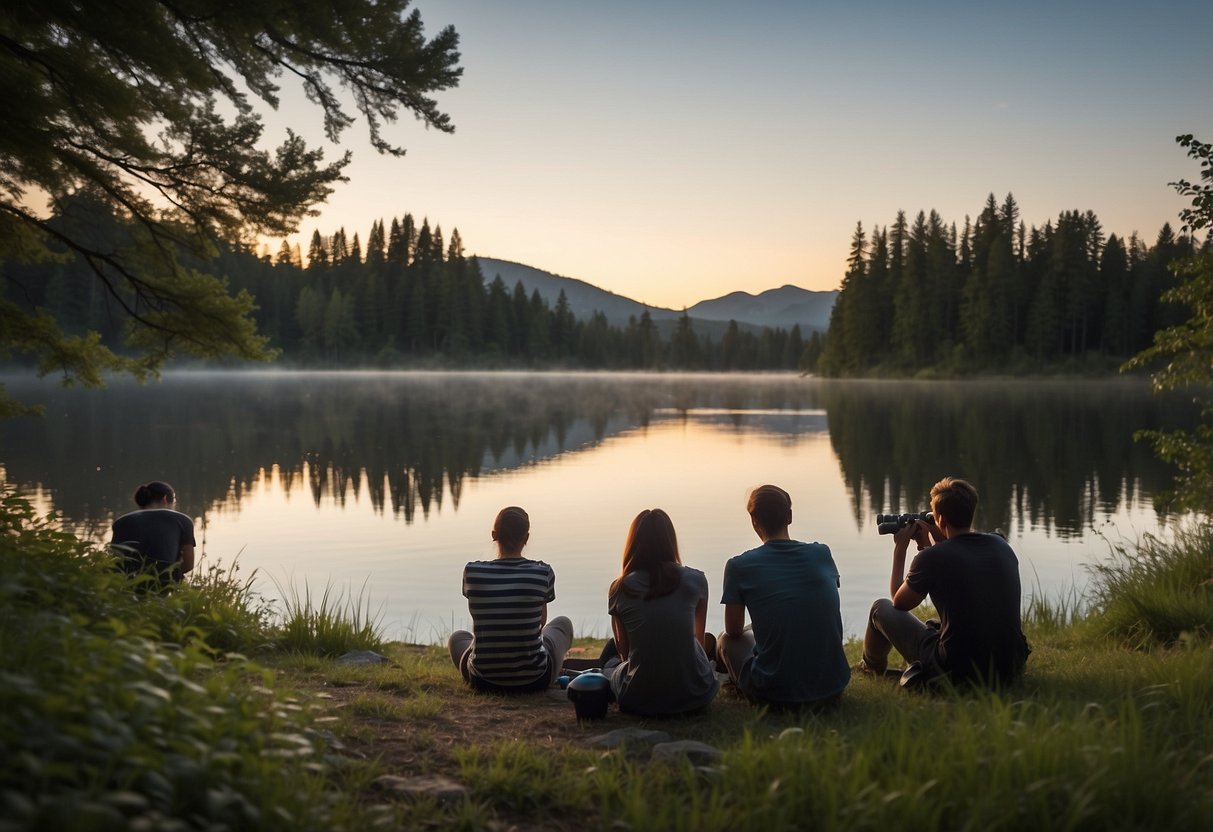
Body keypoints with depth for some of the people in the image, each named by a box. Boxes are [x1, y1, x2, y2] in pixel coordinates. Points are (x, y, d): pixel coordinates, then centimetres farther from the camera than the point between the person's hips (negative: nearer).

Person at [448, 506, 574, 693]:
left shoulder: (472, 572, -10)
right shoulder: (543, 573, -12)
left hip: (484, 680, 1)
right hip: (534, 680, -1)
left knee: (457, 637, 36)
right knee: (563, 623, 31)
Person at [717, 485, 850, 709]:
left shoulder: (739, 566, -6)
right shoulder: (823, 554, 3)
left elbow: (733, 631, 7)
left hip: (775, 693, -3)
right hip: (832, 689, 3)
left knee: (726, 640, 25)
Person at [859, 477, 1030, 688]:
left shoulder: (931, 558, -14)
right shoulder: (1001, 545, 3)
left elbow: (899, 603, 5)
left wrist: (899, 549, 13)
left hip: (957, 674, -6)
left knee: (881, 607, 16)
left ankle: (872, 667, 44)